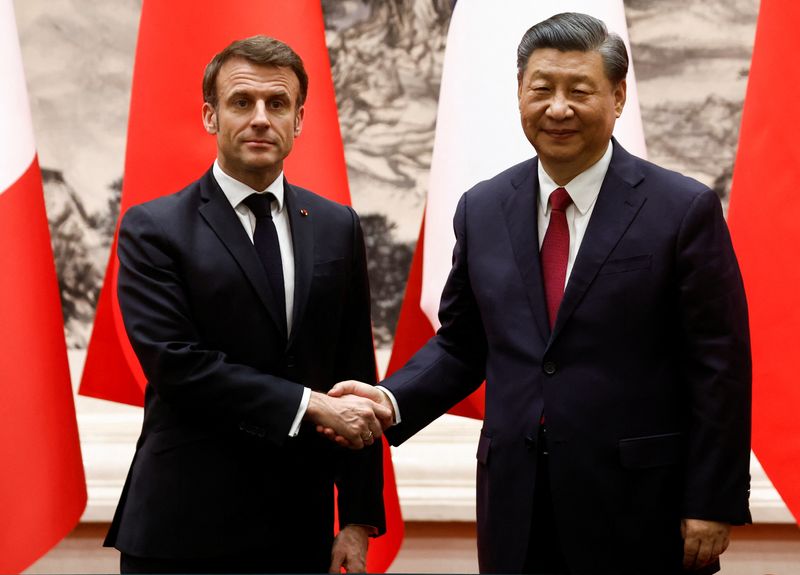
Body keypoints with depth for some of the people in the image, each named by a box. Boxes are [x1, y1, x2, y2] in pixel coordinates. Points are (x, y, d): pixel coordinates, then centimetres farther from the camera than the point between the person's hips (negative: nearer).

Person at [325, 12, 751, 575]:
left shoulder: (683, 209, -6)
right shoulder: (482, 209, 7)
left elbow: (719, 367, -6)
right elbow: (461, 345, 13)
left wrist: (714, 505, -8)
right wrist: (392, 401, -5)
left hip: (636, 505, -3)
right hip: (515, 503, 4)